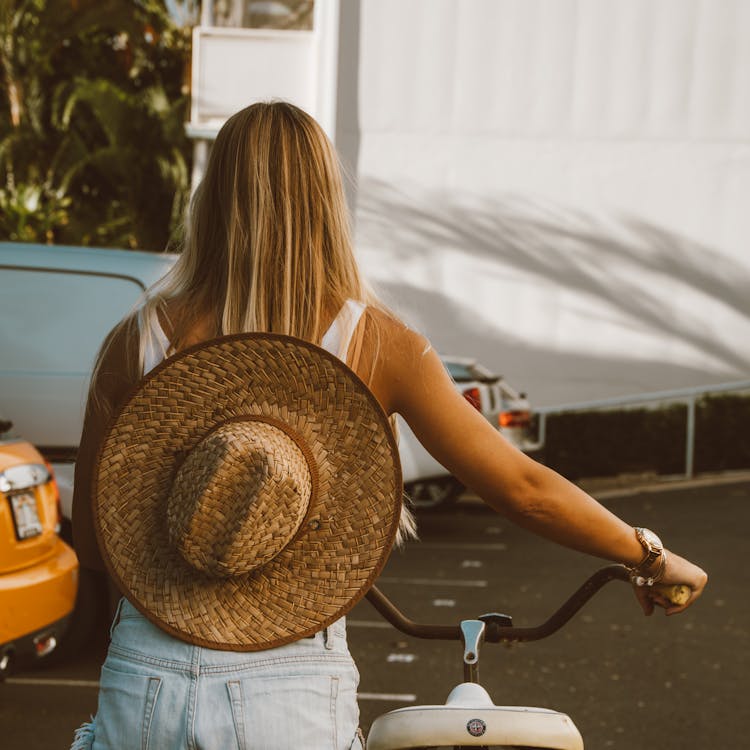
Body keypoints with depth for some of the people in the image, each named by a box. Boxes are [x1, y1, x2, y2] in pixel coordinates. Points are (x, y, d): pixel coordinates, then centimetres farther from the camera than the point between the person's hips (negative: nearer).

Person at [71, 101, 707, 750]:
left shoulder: (138, 340, -3)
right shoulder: (374, 343, -6)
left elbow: (92, 544, 3)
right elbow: (524, 489, -2)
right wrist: (651, 556, 13)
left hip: (146, 677, 1)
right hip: (290, 695, -1)